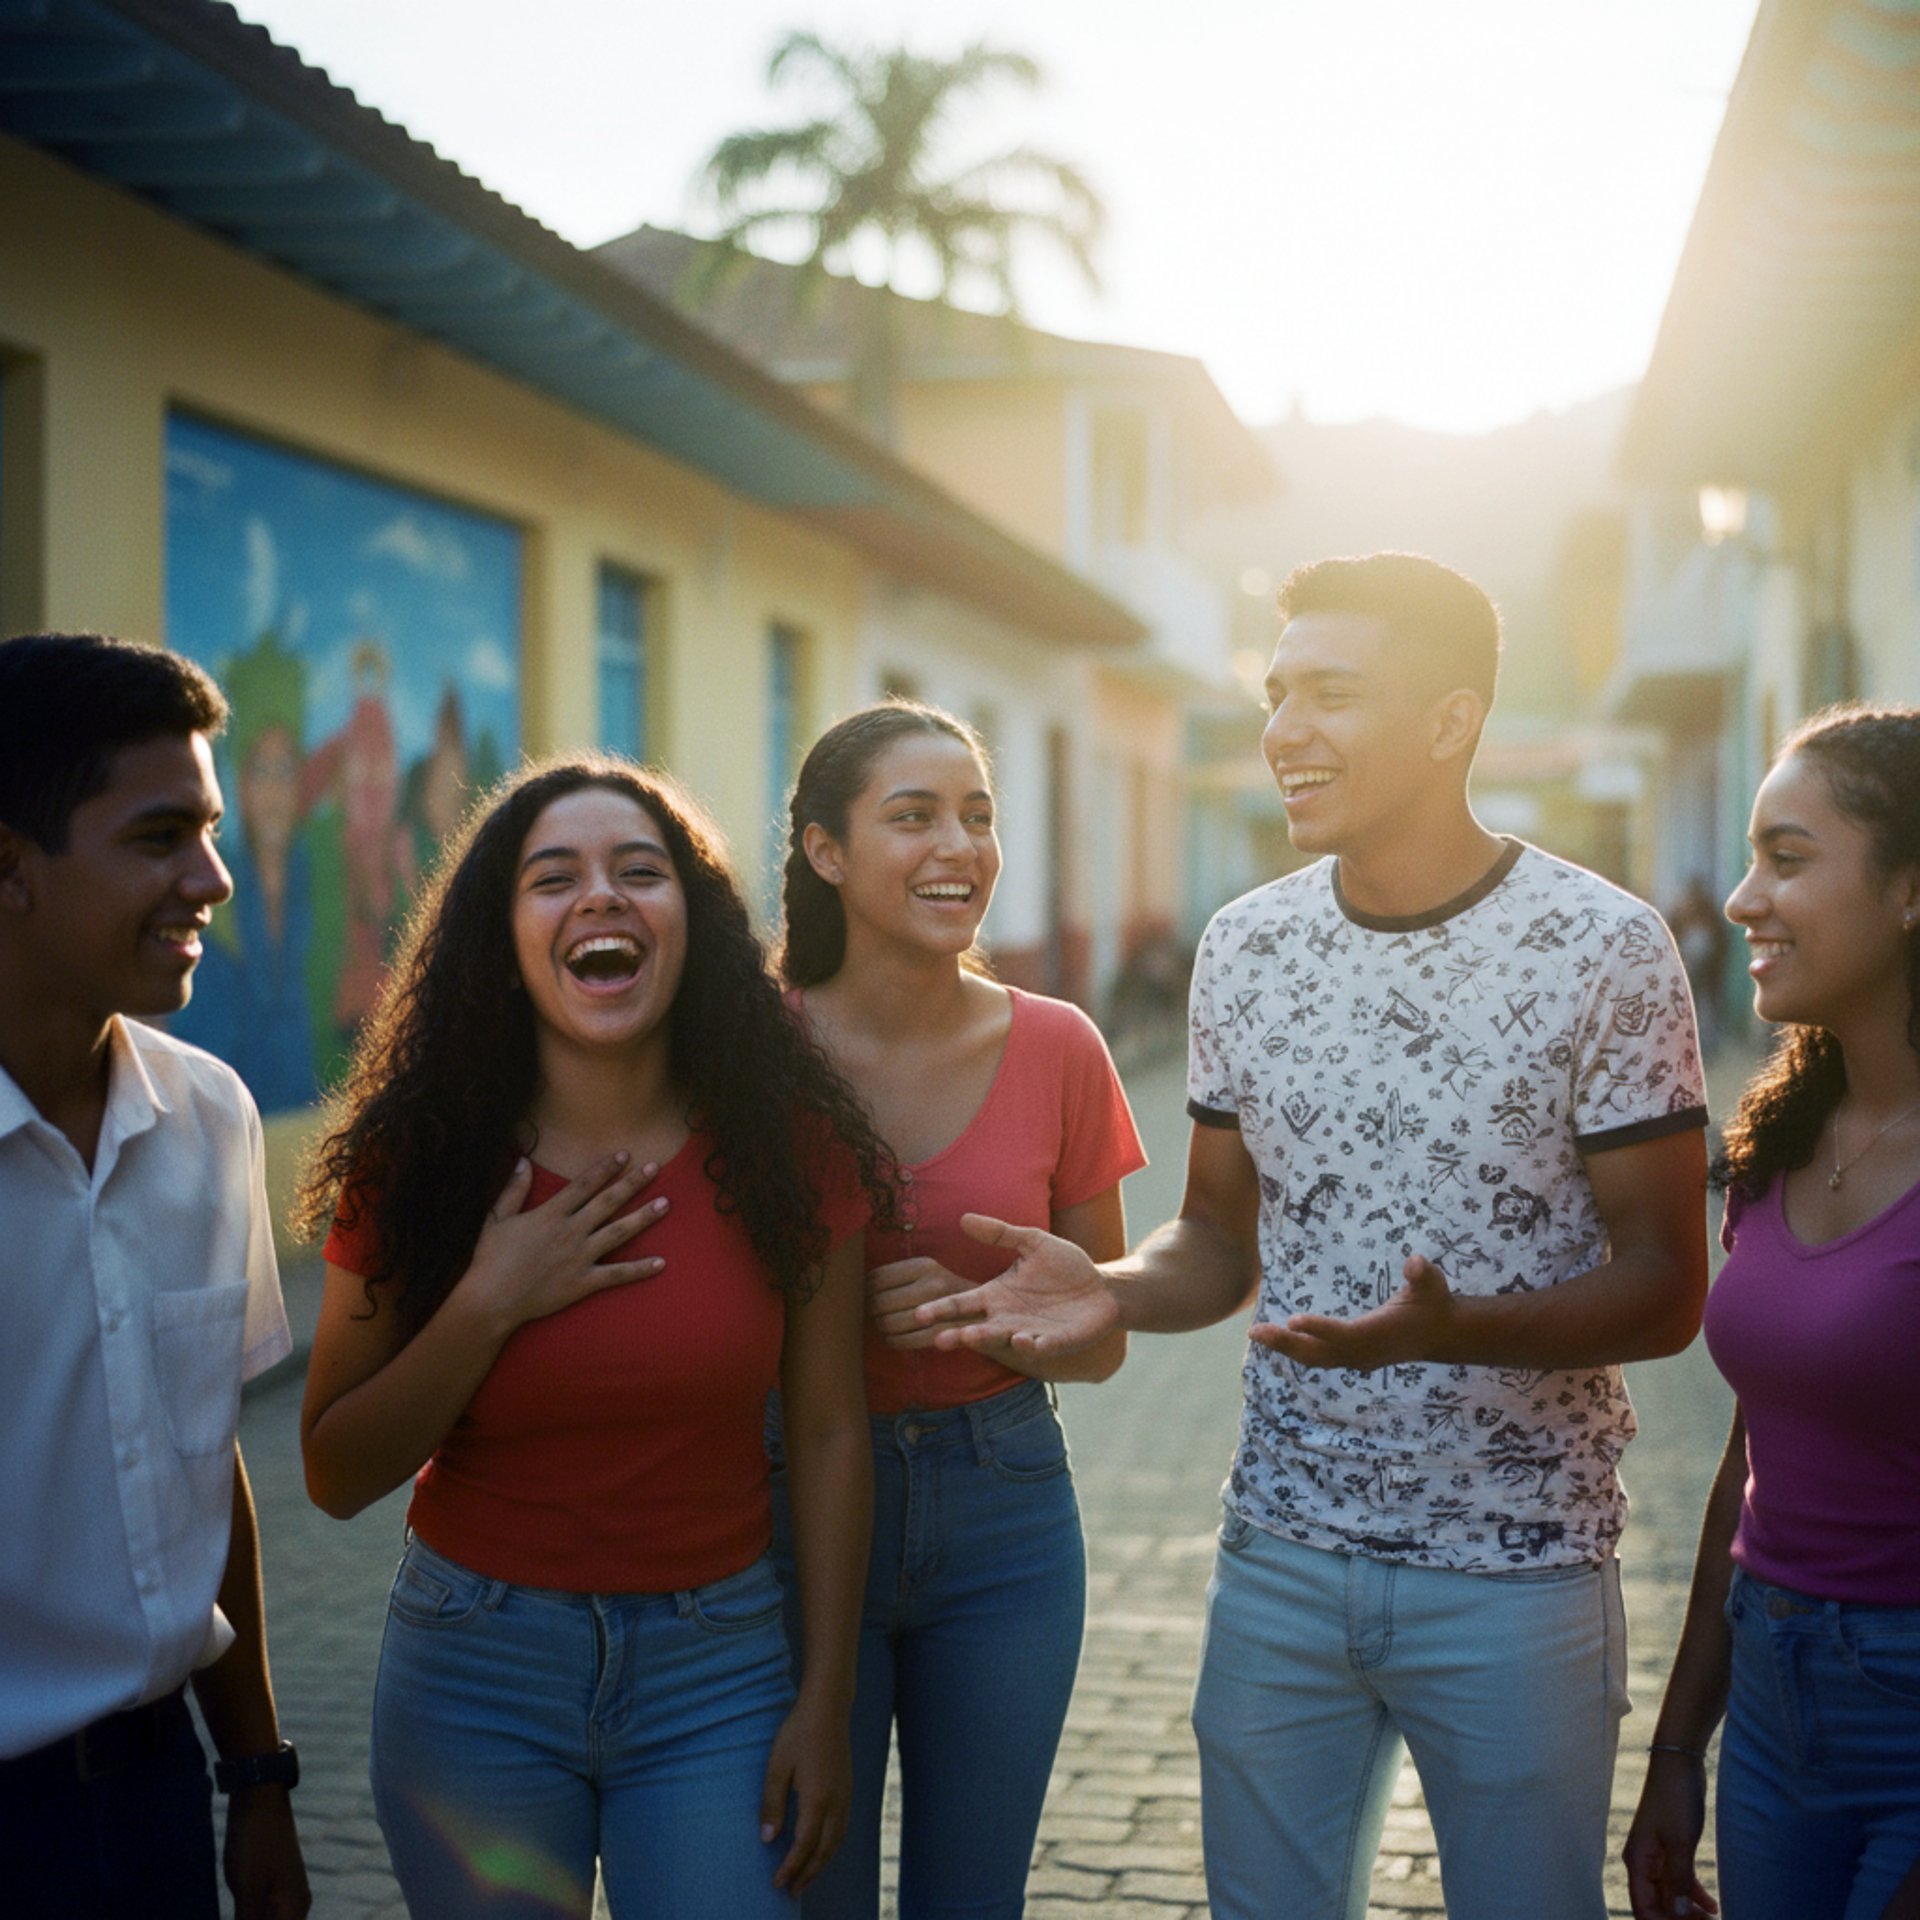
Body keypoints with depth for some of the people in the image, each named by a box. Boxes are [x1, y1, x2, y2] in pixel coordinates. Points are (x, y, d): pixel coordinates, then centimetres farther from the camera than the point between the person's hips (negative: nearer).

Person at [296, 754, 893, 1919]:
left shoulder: (787, 1147, -7)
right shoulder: (423, 1162, -7)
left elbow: (828, 1430, -2)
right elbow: (336, 1477, -6)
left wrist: (828, 1704, -3)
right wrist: (490, 1306, -19)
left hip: (718, 1663, 0)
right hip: (475, 1671, 1)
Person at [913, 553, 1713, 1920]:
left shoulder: (1603, 947, -11)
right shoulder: (1246, 947, 3)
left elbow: (1667, 1290, -10)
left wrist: (1451, 1331, -28)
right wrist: (1113, 1291, -12)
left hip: (1515, 1574, -3)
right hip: (1281, 1554, 4)